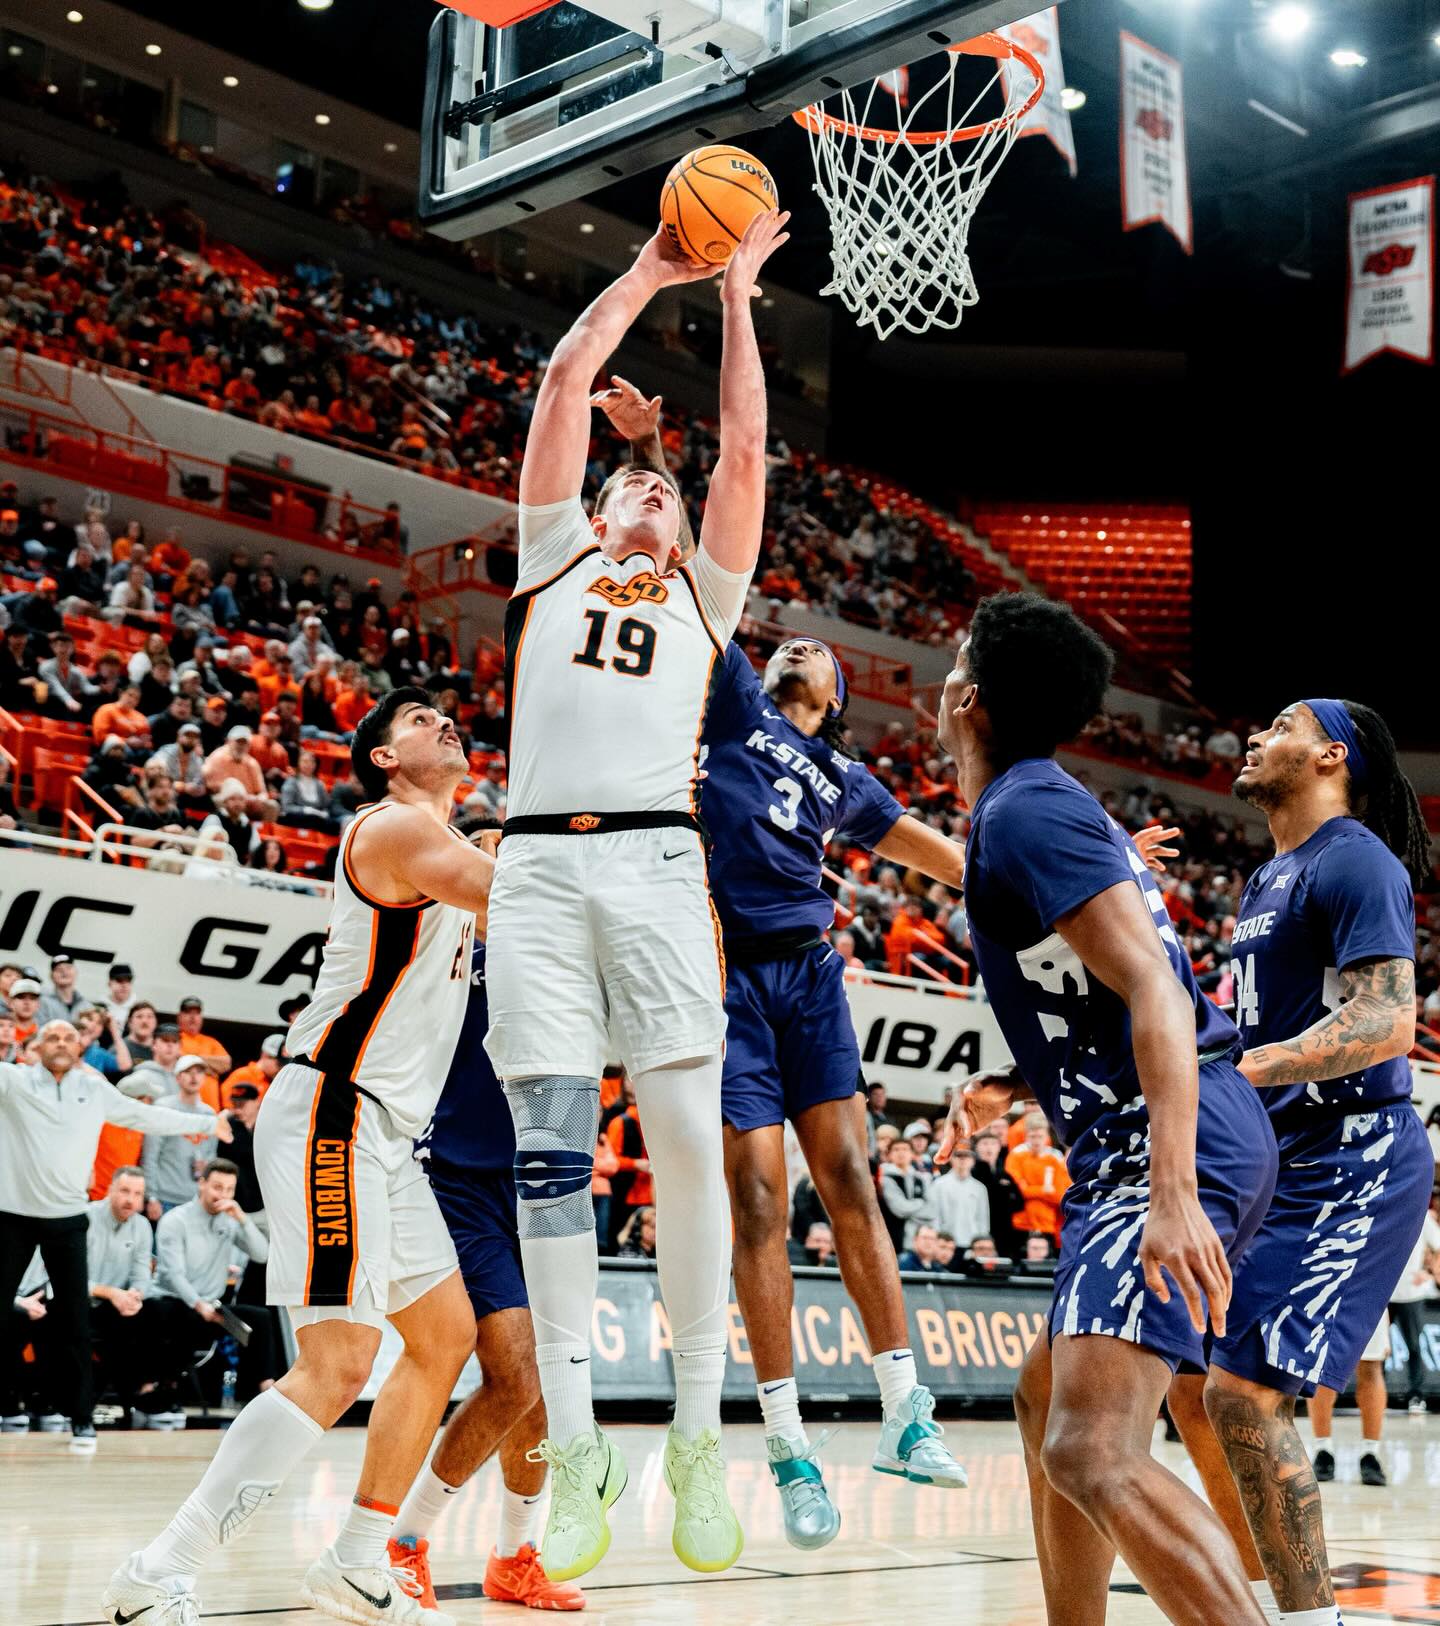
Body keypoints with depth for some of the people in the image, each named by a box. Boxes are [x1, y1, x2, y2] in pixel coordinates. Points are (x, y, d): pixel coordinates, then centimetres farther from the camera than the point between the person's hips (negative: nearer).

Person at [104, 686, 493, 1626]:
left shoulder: (446, 847, 20)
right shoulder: (395, 827, -10)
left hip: (384, 1136, 11)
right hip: (330, 1117, -10)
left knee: (446, 1338, 14)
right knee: (338, 1365, -16)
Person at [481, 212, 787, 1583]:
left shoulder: (702, 595, 24)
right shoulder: (555, 558, 23)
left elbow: (745, 447, 17)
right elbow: (565, 383, 18)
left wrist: (735, 297, 22)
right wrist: (646, 277, 25)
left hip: (657, 862, 0)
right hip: (538, 864, 0)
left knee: (689, 1140, -10)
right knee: (549, 1152, -4)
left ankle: (697, 1439, -3)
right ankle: (573, 1447, 0)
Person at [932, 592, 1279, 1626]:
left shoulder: (1023, 813, -11)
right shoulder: (1050, 804, 21)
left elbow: (1152, 989, -23)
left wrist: (1171, 1192, -31)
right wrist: (1012, 1089, 22)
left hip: (1169, 1153, -11)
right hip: (1161, 1150, 11)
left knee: (1094, 1452, -21)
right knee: (1048, 1400, 23)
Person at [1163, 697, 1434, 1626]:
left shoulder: (1355, 862, -11)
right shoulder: (1269, 880, 19)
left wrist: (1238, 1069, -32)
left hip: (1353, 1165, -10)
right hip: (1277, 1164, 10)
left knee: (1245, 1394, -17)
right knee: (1192, 1384, 10)